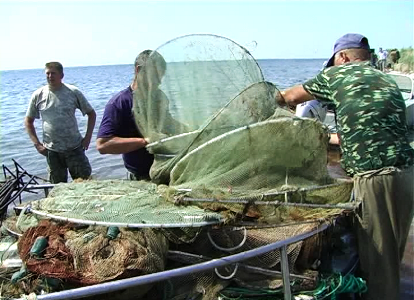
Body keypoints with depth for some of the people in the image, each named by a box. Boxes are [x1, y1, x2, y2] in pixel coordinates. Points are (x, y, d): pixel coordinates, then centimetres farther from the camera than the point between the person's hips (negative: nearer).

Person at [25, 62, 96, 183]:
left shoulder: (73, 92, -5)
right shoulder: (38, 95, -1)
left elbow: (91, 114, 3)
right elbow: (28, 121, 8)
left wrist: (88, 137, -5)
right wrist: (37, 144, 0)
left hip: (74, 148, -1)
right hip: (51, 151, 1)